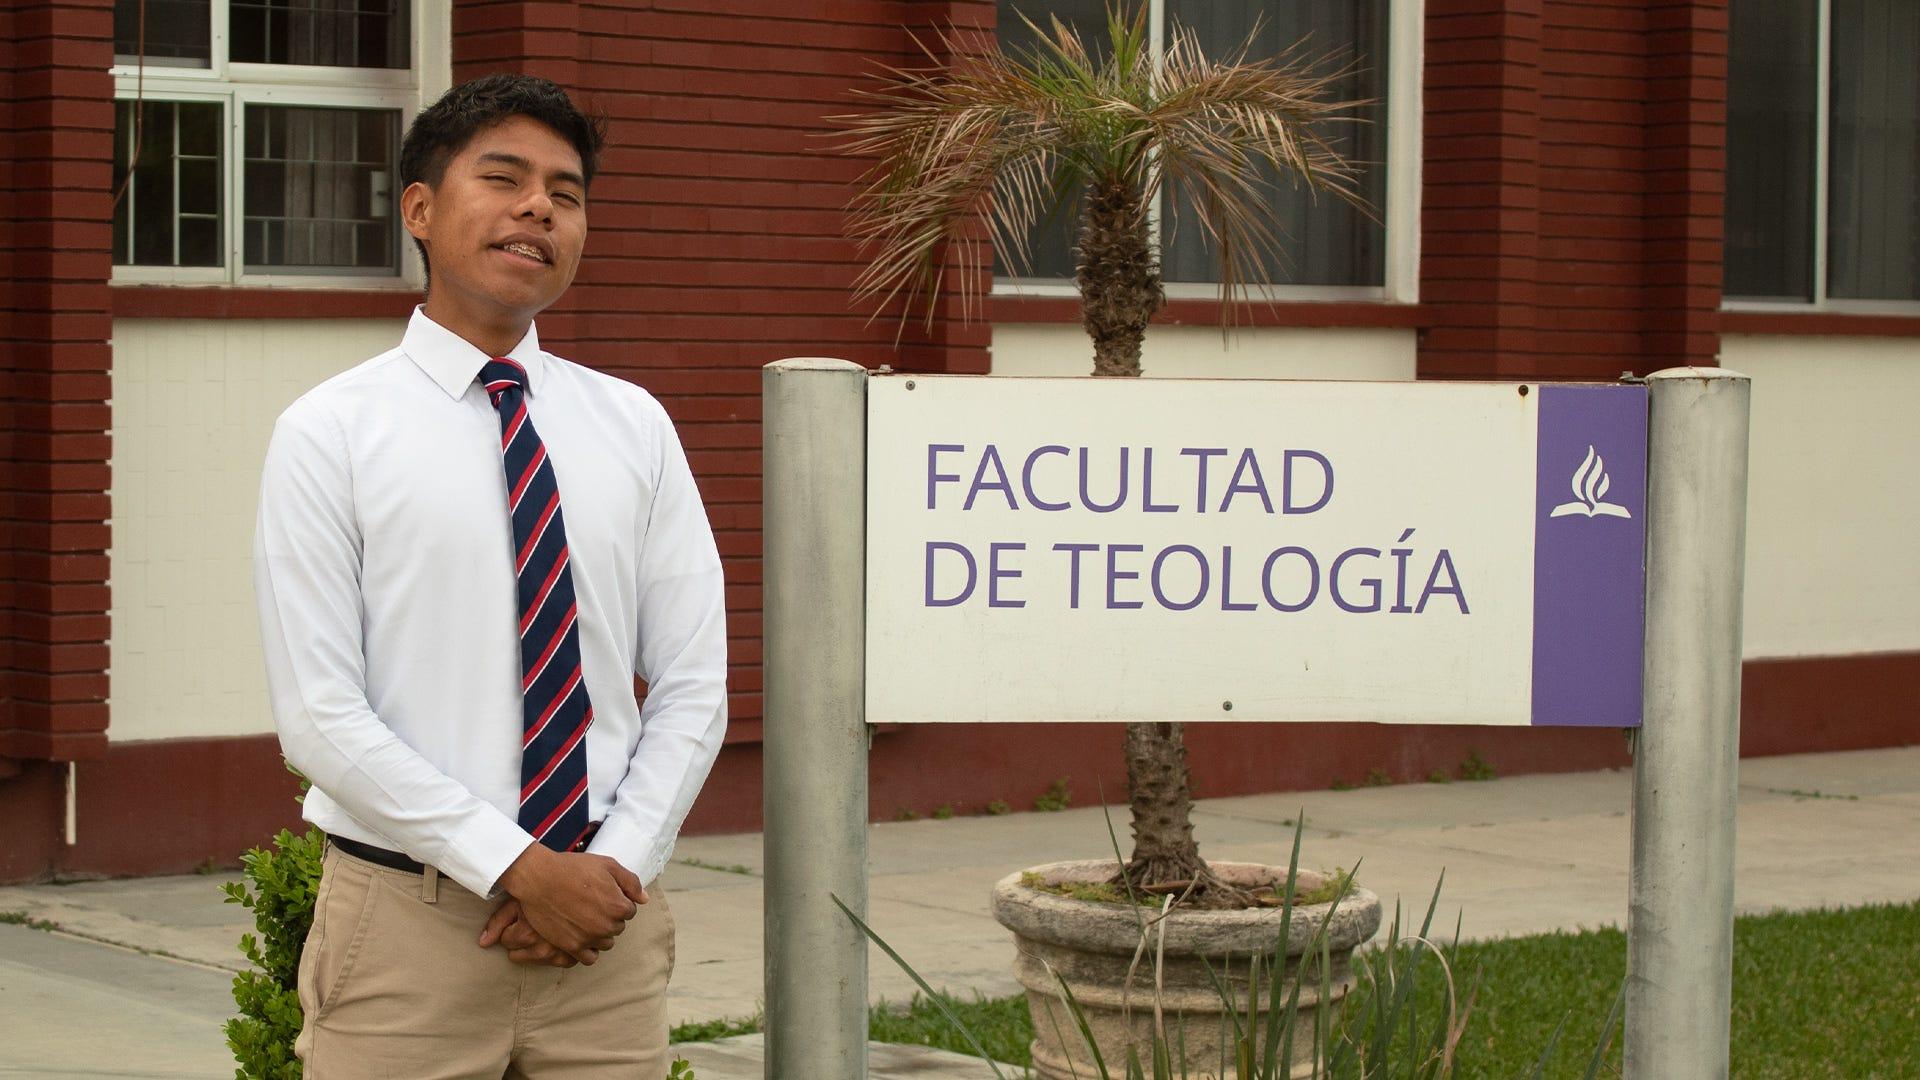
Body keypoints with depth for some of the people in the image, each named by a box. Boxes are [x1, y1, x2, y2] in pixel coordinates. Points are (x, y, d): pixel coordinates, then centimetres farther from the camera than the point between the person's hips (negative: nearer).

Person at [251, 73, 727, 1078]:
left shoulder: (634, 428, 8)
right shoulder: (330, 432, -3)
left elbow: (692, 685, 6)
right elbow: (319, 716, -9)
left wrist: (618, 865, -8)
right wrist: (519, 869, -14)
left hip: (608, 928, 3)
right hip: (407, 928, -3)